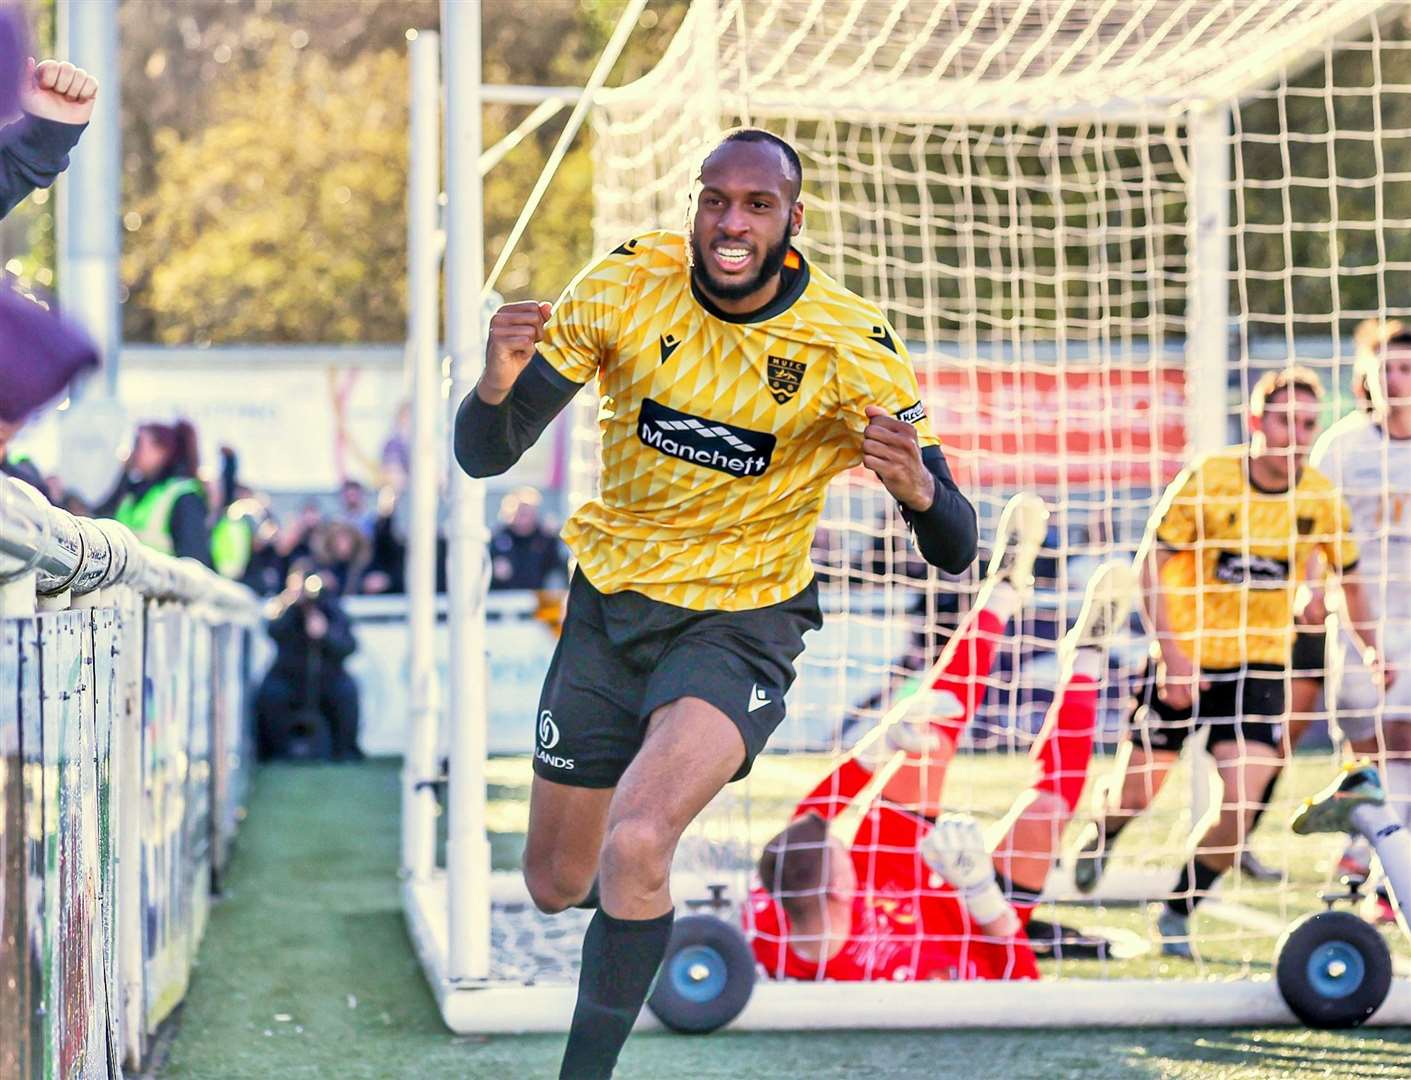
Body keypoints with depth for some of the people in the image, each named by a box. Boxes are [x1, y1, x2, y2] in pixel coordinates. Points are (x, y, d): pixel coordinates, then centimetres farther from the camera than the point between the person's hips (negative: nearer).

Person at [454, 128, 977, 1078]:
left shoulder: (854, 348, -18)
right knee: (556, 885, 14)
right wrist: (497, 384, -34)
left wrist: (918, 486, -41)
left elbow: (954, 551, -17)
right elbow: (486, 457, -11)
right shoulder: (626, 286, -12)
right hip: (609, 605, 4)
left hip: (741, 625, -3)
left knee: (636, 846, -29)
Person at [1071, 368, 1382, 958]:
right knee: (1138, 792, 4)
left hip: (1258, 664, 2)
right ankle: (1100, 837, 41)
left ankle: (1178, 912, 7)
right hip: (1185, 656, -2)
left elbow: (1348, 578, 12)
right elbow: (1152, 564, -11)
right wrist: (1171, 652, -20)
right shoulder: (1207, 478, -15)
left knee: (1242, 799, -15)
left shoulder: (1321, 498, -6)